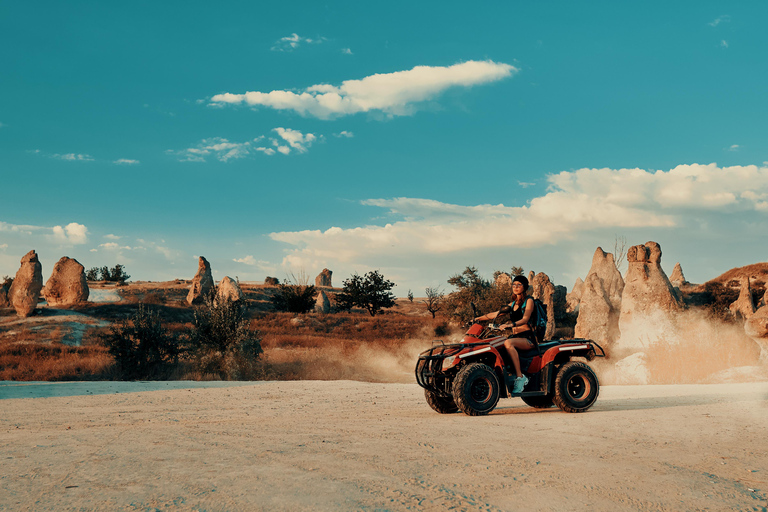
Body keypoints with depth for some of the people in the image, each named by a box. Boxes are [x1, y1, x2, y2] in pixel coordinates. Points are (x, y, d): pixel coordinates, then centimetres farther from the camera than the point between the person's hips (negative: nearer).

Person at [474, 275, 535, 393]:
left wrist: (510, 325, -32)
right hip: (515, 336, 6)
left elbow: (525, 319, -14)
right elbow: (496, 314, 23)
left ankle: (520, 377, -36)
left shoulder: (529, 301, 2)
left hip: (528, 338, -6)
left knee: (508, 343, -37)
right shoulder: (513, 303, 21)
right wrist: (478, 318, 14)